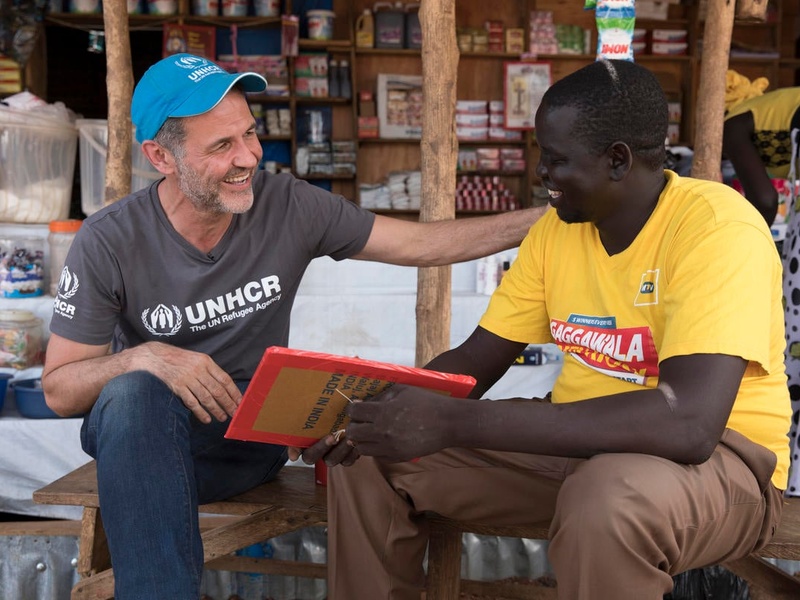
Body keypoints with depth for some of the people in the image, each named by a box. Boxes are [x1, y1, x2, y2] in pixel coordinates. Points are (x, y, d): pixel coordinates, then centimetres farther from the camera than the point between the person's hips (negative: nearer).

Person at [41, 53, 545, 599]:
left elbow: (423, 243, -4)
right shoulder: (109, 245, -14)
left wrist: (540, 219, -13)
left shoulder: (290, 207, -8)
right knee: (137, 393, -37)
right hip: (139, 434, -1)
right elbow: (59, 390, -9)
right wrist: (143, 357, -29)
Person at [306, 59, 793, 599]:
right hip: (581, 439, 7)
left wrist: (451, 423, -37)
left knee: (608, 497, -41)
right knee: (368, 451, -2)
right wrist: (382, 407, -16)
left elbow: (689, 422, -34)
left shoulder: (716, 227, -21)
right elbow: (476, 360, 7)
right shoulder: (556, 229, 2)